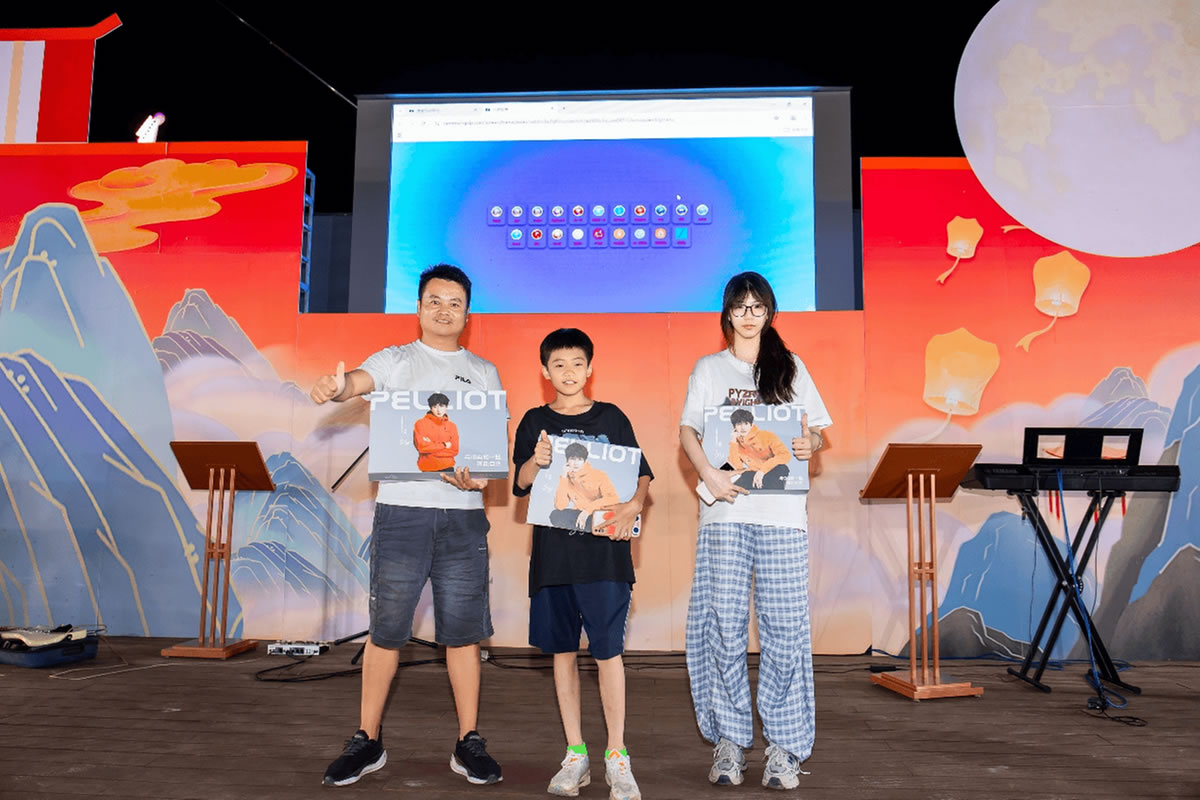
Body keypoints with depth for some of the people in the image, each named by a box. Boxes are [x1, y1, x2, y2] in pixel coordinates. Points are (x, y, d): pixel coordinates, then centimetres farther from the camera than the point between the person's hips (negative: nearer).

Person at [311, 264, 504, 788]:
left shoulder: (484, 373, 14)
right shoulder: (394, 361, 8)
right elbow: (359, 380, -13)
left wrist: (481, 477, -11)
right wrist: (336, 387, -38)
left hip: (463, 513, 1)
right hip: (401, 510, -1)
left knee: (463, 630, 5)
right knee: (386, 630, 5)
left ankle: (468, 744, 16)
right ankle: (368, 741, 19)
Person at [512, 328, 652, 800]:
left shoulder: (611, 418, 6)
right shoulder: (535, 422, 8)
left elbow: (641, 474, 5)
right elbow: (520, 485, 3)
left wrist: (634, 506, -15)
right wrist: (536, 462, -17)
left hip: (603, 548, -2)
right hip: (552, 552, 2)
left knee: (607, 650, -3)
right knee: (562, 651, 8)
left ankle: (616, 755, 10)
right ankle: (575, 755, 20)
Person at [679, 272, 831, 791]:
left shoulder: (791, 369, 16)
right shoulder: (709, 369, 14)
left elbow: (817, 430, 14)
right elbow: (687, 430, 5)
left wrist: (811, 444, -10)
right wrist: (708, 473, -14)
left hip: (782, 514, 0)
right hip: (726, 510, 0)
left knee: (784, 626, -3)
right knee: (724, 625, -1)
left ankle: (784, 746, 6)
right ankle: (729, 739, 11)